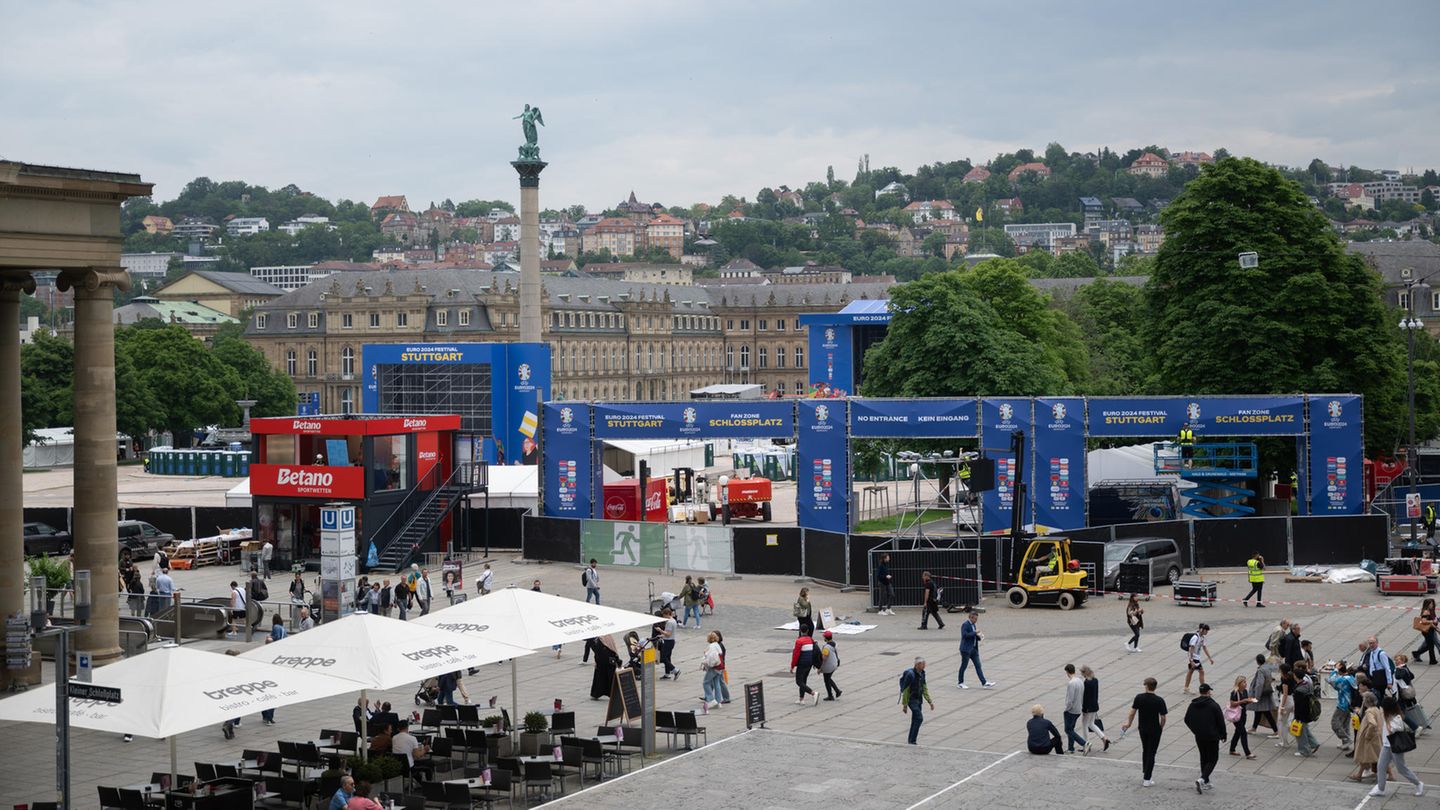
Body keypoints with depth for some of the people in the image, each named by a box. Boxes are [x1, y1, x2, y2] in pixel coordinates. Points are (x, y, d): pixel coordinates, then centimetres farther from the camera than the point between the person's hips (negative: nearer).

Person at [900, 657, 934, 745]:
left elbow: (924, 688, 15)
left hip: (919, 699, 8)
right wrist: (904, 705, -14)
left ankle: (910, 740, 23)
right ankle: (912, 740, -13)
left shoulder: (922, 673, 6)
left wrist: (930, 701, 12)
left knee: (915, 720, 12)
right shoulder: (911, 674, -20)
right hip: (911, 699, -8)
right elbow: (905, 690, -16)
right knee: (919, 718, -18)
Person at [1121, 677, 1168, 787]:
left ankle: (1145, 774, 25)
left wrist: (1129, 723, 15)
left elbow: (1132, 712, -1)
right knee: (1151, 754, 3)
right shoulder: (1159, 700, -15)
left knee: (1145, 751, 21)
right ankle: (1147, 780, 2)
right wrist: (1161, 728, 8)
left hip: (1143, 729, 3)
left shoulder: (1139, 698, -9)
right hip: (1155, 730, -3)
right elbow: (1163, 718, -11)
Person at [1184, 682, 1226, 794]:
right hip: (1212, 737, -5)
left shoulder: (1193, 705, 2)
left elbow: (1187, 720, 9)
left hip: (1199, 737, 5)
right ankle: (1202, 779, -18)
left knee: (1204, 758, 18)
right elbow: (1220, 721, -11)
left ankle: (1205, 783, 20)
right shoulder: (1213, 705, -13)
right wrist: (1223, 735, 3)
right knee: (1213, 759, 2)